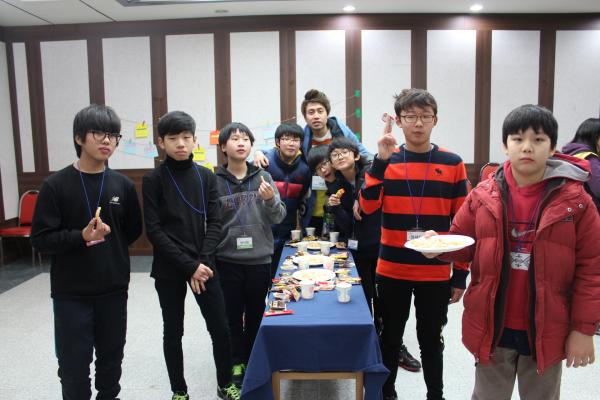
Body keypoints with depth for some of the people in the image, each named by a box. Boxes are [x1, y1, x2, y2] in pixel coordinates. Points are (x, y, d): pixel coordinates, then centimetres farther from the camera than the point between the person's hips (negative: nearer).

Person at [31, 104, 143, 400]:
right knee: (74, 366, 7)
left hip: (114, 289, 3)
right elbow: (40, 239, -10)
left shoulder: (123, 185, 1)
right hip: (71, 293, -2)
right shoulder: (56, 185, -7)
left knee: (111, 359, 17)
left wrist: (107, 241, 1)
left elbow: (133, 230, 12)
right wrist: (81, 236, -22)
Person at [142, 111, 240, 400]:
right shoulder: (153, 180, -5)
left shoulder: (206, 177, 3)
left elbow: (215, 222, 1)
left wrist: (202, 260, -12)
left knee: (220, 328, 6)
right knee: (173, 332, 11)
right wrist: (189, 265, -16)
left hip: (203, 264, 2)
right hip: (168, 269, -2)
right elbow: (154, 230, -10)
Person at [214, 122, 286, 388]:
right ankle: (236, 363, 28)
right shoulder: (214, 180, -3)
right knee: (233, 315, 10)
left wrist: (270, 200, -20)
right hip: (227, 260, -1)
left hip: (260, 259, 2)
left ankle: (253, 361, 33)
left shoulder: (263, 177, 1)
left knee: (256, 314, 14)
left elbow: (278, 218, -1)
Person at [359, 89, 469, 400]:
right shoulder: (385, 160, 0)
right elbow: (367, 206, -14)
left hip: (436, 273, 0)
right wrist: (381, 160, -22)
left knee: (431, 339, 15)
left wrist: (461, 275, 1)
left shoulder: (452, 163, -1)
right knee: (390, 337, 14)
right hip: (391, 270, 1)